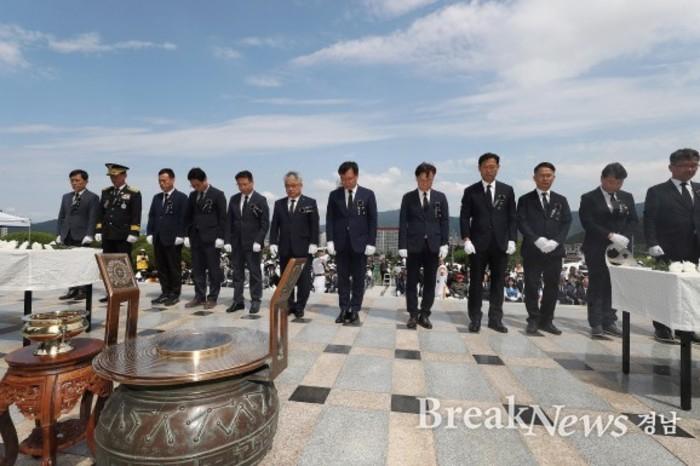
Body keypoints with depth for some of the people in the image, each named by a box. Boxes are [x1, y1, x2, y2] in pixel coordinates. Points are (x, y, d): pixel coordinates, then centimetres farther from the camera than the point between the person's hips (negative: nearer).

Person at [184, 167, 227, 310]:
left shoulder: (218, 194, -4)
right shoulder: (192, 195, 12)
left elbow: (222, 217, -6)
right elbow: (188, 216, 15)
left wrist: (220, 237, -11)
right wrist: (187, 234, 8)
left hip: (211, 238, -5)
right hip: (196, 237, 5)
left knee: (213, 269, 1)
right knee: (197, 269, 8)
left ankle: (212, 298, 10)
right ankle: (199, 296, 18)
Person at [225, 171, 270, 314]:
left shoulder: (260, 200, -4)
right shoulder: (234, 199, 9)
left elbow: (265, 224, -6)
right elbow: (229, 222, 9)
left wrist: (258, 241, -14)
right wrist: (228, 241, 2)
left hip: (253, 243, -4)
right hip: (236, 243, 4)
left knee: (254, 273, 3)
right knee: (237, 272, 8)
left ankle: (255, 301, 12)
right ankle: (238, 301, 17)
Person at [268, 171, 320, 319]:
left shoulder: (310, 203, 3)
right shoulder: (279, 204, 12)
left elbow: (314, 225, -1)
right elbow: (274, 225, 10)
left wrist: (313, 244, -10)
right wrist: (273, 243, 0)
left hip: (303, 249, -3)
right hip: (285, 249, 3)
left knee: (303, 280, 1)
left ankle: (300, 307, 14)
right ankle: (289, 305, 19)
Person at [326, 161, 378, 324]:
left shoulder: (368, 194, 1)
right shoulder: (334, 195, 5)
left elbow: (372, 220, 0)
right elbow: (330, 219, 4)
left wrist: (371, 243, -7)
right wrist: (330, 240, -6)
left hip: (360, 243, -1)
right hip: (340, 243, 1)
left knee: (358, 279, 4)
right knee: (342, 278, 6)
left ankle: (355, 310, 14)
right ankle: (344, 309, 14)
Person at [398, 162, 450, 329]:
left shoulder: (440, 197, 9)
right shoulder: (408, 197, 4)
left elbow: (445, 221, 6)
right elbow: (403, 223, 0)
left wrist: (444, 244, -3)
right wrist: (402, 245, -7)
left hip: (433, 245, 1)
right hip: (413, 245, -1)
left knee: (430, 282, 5)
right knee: (411, 281, 3)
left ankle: (424, 314, 16)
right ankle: (413, 315, 12)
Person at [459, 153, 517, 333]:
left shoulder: (507, 190, 10)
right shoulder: (471, 191, 5)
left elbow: (512, 217, 8)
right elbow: (464, 218, 1)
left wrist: (512, 240, -2)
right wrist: (466, 239, -10)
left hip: (501, 244, 2)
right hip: (478, 244, -2)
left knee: (498, 282, 6)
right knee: (476, 282, 2)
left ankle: (495, 319, 16)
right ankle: (475, 319, 11)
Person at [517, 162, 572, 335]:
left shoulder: (561, 200, 15)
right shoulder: (525, 200, 5)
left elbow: (566, 223, 5)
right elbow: (522, 223, -5)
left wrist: (555, 242, -11)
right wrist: (538, 240, -18)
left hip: (555, 251, 3)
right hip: (532, 251, -3)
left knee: (552, 287, 7)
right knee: (531, 286, -1)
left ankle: (546, 320, 18)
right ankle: (533, 320, 9)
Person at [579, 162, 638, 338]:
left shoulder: (627, 197, 13)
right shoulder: (589, 198, -2)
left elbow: (633, 220, 9)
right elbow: (588, 223, -11)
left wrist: (625, 237, -9)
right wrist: (610, 236, -19)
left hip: (620, 249, 4)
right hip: (597, 249, -4)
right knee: (597, 286, -1)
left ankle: (609, 321, 14)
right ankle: (596, 324, 3)